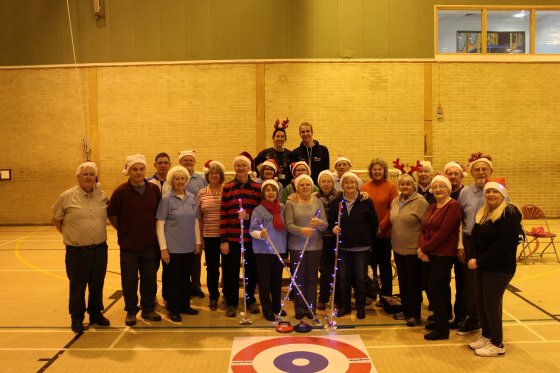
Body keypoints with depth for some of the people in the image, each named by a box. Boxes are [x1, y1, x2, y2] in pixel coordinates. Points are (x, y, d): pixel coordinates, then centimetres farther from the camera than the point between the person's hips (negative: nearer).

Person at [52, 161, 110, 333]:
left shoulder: (103, 196, 2)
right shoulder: (67, 196, -6)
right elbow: (56, 219, 6)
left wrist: (100, 233, 9)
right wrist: (69, 235, 3)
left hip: (100, 249, 3)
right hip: (77, 250, -3)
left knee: (97, 284, 14)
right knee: (77, 286, 8)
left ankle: (96, 313, 30)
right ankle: (77, 317, 24)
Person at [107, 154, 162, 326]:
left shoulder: (154, 190, -1)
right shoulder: (121, 191, -10)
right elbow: (111, 215, 0)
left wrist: (152, 231, 7)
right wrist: (123, 231, 1)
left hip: (150, 244, 3)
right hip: (129, 245, -2)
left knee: (149, 279, 12)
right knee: (129, 280, 9)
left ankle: (148, 309, 28)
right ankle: (131, 312, 25)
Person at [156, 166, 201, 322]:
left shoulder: (191, 198, 5)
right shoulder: (166, 199, -8)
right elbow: (160, 224, -9)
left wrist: (198, 241, 8)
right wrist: (163, 248, -13)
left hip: (188, 246, 4)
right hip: (172, 247, -4)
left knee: (185, 278, 15)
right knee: (173, 279, 8)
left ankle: (185, 305, 31)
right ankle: (173, 309, 22)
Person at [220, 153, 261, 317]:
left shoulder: (257, 188, 4)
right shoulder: (227, 188, 2)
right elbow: (223, 215, -1)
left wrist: (249, 216, -17)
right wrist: (223, 240, -5)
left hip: (251, 237, 1)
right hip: (231, 237, -1)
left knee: (251, 270, 11)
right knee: (230, 272, 5)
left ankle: (250, 300, 30)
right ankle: (231, 303, 21)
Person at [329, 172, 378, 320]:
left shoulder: (366, 202, -4)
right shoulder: (336, 202, 3)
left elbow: (373, 223, -1)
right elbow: (330, 221, 9)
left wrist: (370, 241, -1)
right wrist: (333, 227, -13)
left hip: (361, 248, -2)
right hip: (343, 247, 2)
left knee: (361, 278, 5)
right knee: (344, 278, 11)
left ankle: (360, 307, 21)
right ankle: (345, 306, 26)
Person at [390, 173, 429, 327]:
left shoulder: (420, 201, -13)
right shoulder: (395, 202, 8)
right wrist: (394, 241, 13)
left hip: (413, 249, -6)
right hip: (398, 248, 7)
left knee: (414, 283, 3)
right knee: (402, 282, 16)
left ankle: (415, 314, 15)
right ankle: (406, 310, 29)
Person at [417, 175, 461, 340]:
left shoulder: (453, 206, -11)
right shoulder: (432, 207, 14)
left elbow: (443, 232, -18)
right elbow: (424, 229, 9)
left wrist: (424, 248, -14)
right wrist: (422, 248, -9)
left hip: (443, 255, -7)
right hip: (429, 254, 8)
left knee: (435, 290, -4)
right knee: (434, 290, 13)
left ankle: (442, 329, 8)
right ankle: (440, 320, 28)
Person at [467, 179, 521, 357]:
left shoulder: (510, 214, -14)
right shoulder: (483, 213, 12)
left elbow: (503, 244, -21)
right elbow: (476, 238, 13)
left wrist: (480, 261, -18)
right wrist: (474, 259, -2)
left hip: (499, 268, -7)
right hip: (481, 266, 8)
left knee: (491, 304, 0)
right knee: (480, 302, 12)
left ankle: (497, 344, 16)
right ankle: (486, 336, 29)